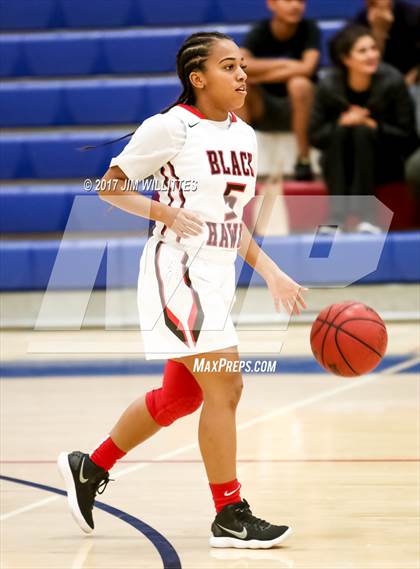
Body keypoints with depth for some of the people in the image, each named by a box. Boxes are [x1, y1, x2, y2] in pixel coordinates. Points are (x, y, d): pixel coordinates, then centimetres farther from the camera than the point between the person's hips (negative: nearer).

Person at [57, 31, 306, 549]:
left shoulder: (243, 136, 11)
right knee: (224, 386, -12)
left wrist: (271, 273, 8)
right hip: (178, 270, -9)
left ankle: (89, 469, 32)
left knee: (179, 396, 16)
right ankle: (230, 518, -5)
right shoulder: (171, 127, -10)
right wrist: (165, 211, -20)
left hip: (217, 275, 9)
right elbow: (110, 187, -5)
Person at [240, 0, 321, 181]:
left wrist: (261, 75, -22)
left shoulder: (310, 30, -8)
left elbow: (308, 68, -26)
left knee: (299, 83, -34)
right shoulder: (259, 32, -6)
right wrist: (284, 64, -26)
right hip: (264, 109, 2)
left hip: (297, 107, -1)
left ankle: (303, 159, -23)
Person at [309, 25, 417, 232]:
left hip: (384, 165, -1)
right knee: (341, 131, -28)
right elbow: (315, 137, -6)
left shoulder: (392, 81, -15)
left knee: (362, 131, -29)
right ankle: (338, 214, -35)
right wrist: (342, 122, -23)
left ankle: (365, 214, -34)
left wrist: (373, 126, -23)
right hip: (340, 164, 1)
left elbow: (407, 137, -11)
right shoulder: (329, 86, -12)